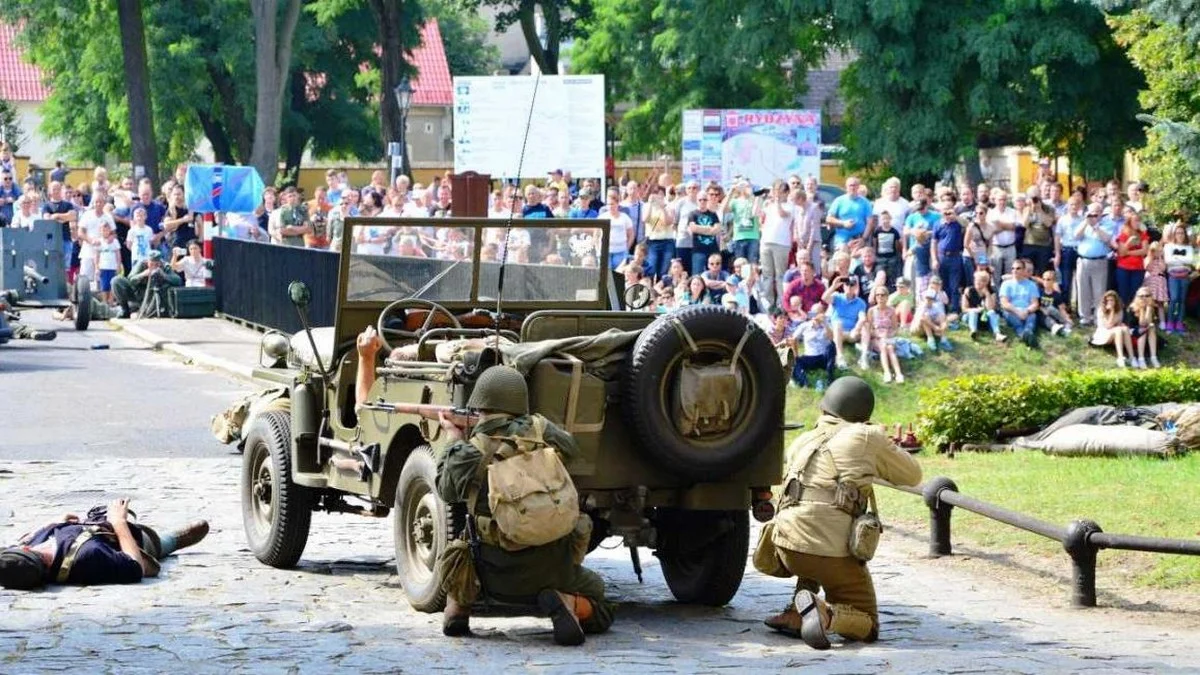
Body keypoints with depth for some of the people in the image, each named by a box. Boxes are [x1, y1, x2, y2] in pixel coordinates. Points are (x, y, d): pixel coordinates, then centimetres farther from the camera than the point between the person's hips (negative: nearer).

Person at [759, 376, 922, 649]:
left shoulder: (801, 443, 17)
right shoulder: (867, 438, 5)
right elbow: (912, 475, 17)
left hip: (786, 547, 4)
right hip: (833, 551, -4)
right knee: (867, 627, 9)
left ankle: (795, 613, 17)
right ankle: (826, 614, -21)